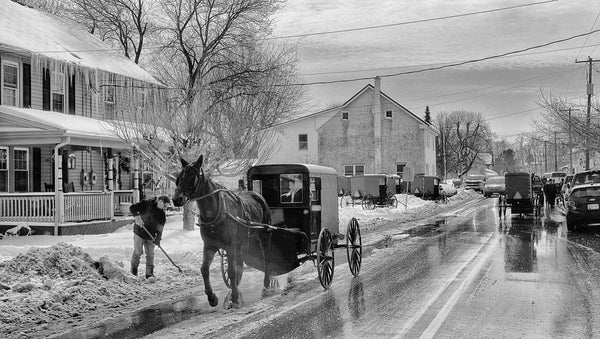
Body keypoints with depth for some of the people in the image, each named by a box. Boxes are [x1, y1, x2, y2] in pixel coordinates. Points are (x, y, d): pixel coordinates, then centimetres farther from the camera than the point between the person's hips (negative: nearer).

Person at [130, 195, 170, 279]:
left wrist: (158, 239, -11)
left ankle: (149, 273, 5)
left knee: (150, 254, -1)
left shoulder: (162, 214, 2)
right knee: (138, 252, -1)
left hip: (150, 236, 4)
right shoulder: (146, 204, -10)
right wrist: (137, 217, -27)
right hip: (139, 232, -4)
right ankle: (133, 269, 24)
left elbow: (160, 228, 0)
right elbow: (132, 208, -13)